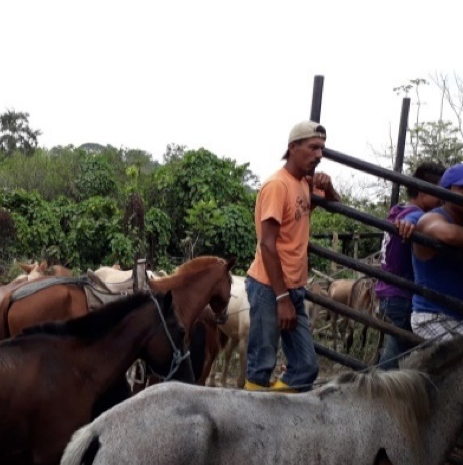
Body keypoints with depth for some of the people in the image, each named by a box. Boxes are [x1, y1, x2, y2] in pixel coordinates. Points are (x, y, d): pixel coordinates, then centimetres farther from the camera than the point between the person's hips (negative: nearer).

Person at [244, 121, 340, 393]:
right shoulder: (278, 185, -13)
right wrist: (282, 297, -20)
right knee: (262, 368, -4)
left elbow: (335, 206, 29)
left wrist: (328, 188, 5)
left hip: (294, 288, 8)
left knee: (306, 366, 7)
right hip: (269, 288, -8)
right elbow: (267, 244, -18)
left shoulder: (305, 184, 11)